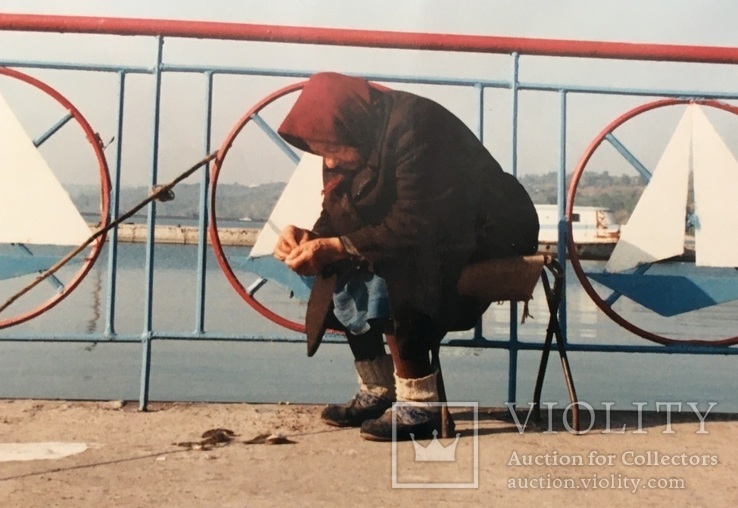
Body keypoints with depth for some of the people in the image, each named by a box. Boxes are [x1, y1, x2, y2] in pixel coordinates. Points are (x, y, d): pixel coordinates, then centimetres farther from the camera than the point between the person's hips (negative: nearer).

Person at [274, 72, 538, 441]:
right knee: (345, 270, -5)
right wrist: (310, 238, -17)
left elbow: (415, 225, -29)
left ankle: (418, 406, -20)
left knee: (387, 275, -31)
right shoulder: (355, 142, -1)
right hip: (435, 236, 9)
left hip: (490, 235, -9)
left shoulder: (415, 125, -26)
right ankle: (378, 392, 3)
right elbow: (338, 215, 3)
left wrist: (339, 247, -31)